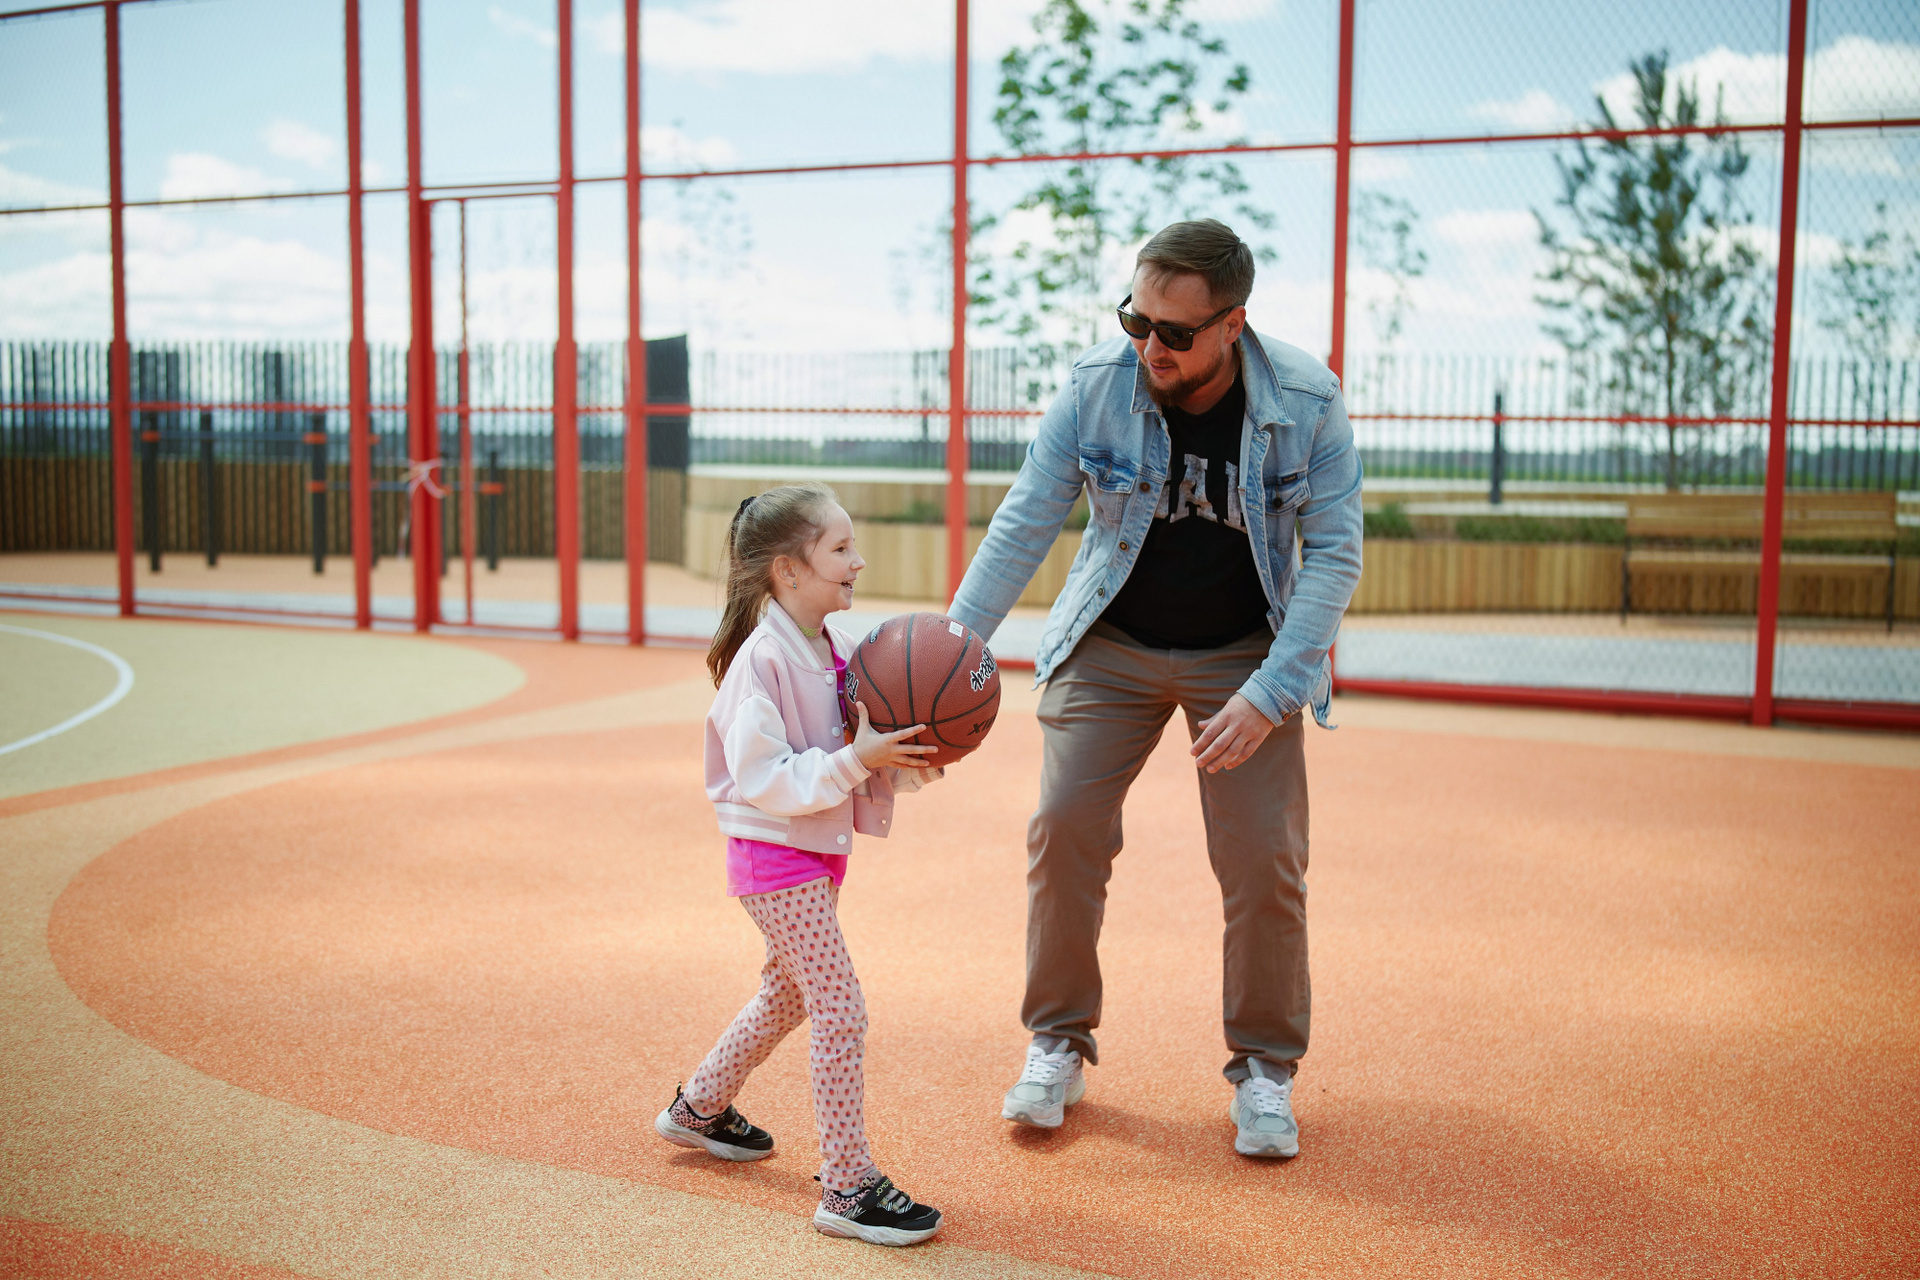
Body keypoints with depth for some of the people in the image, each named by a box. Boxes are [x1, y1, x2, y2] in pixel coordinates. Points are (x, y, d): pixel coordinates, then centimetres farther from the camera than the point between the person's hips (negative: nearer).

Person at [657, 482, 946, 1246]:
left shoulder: (831, 651, 6)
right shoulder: (761, 660, -22)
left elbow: (861, 754, 11)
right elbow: (762, 777, -26)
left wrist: (909, 761, -9)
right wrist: (855, 760, -30)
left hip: (817, 851, 10)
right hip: (776, 855, -10)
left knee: (789, 993, 24)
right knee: (842, 1010, -8)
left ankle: (698, 1108, 44)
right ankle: (848, 1188, 1)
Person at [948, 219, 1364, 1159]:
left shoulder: (1307, 403, -19)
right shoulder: (1097, 385, -17)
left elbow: (1335, 553, -14)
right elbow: (1025, 524, -13)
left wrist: (1268, 695, -22)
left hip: (1246, 652, -1)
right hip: (1110, 647, 1)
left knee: (1264, 854, -6)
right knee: (1064, 827, -8)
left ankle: (1264, 1067, 15)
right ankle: (1059, 1043, 13)